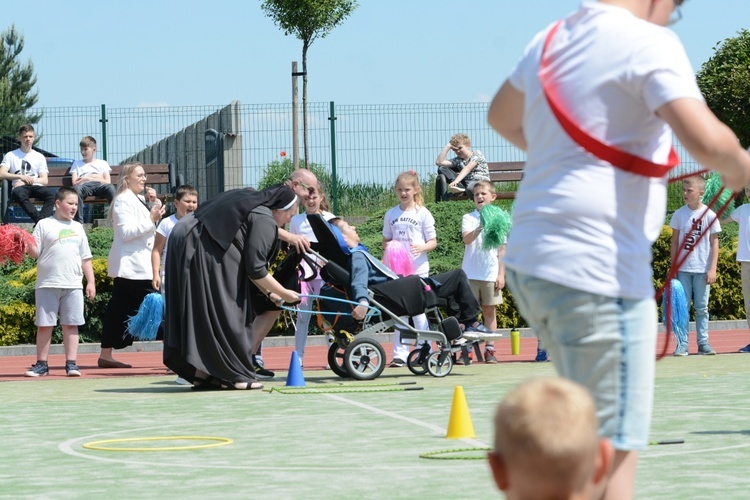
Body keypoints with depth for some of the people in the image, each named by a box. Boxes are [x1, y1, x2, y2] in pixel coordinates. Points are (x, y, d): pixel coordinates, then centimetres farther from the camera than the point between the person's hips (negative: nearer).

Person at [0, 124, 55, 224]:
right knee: (19, 193, -42)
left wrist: (29, 180, -8)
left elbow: (44, 180, 11)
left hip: (36, 186, 2)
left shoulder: (39, 157, 21)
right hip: (20, 187, -2)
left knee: (51, 193, -34)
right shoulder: (11, 156, 16)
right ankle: (40, 220, -52)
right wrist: (21, 177, -11)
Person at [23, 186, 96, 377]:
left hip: (73, 285, 3)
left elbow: (85, 258, 17)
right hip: (48, 284, -3)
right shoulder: (44, 225, 3)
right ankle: (41, 364, 8)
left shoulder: (77, 227, 15)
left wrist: (90, 281, 10)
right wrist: (29, 245, -22)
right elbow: (34, 253, -1)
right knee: (44, 325, 1)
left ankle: (71, 363, 4)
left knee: (71, 325, 1)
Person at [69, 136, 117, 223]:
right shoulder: (77, 164, 30)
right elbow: (74, 183, 14)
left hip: (100, 186, 0)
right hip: (85, 186, 0)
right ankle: (79, 222, -43)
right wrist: (93, 177, 6)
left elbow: (108, 181, 10)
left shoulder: (102, 163, 26)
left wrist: (86, 178, 6)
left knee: (110, 188, -37)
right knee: (77, 188, -39)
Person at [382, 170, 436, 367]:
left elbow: (433, 242, 0)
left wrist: (421, 248, -20)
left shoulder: (423, 213, -1)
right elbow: (386, 240, 15)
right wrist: (388, 246, -8)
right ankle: (400, 354, 8)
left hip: (418, 269, -3)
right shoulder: (391, 214, 8)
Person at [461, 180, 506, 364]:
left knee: (490, 311, 4)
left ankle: (490, 349, 7)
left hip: (491, 274, 1)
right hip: (470, 274, -1)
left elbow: (502, 250, 7)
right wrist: (480, 227, -30)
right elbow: (467, 239, -14)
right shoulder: (469, 218, 4)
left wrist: (501, 274, 1)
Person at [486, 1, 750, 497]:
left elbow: (502, 117, 34)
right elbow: (705, 140, -23)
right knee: (613, 455, -6)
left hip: (529, 264, 9)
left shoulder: (550, 42, 14)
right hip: (598, 272, -8)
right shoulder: (648, 42, -10)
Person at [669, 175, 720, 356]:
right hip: (683, 269, 1)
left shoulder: (709, 215, -2)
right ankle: (682, 344, -1)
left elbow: (714, 243, 0)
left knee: (702, 308, 4)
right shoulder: (679, 214, 3)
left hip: (702, 270, -1)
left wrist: (713, 269, -5)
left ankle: (703, 343, 10)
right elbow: (675, 241, 9)